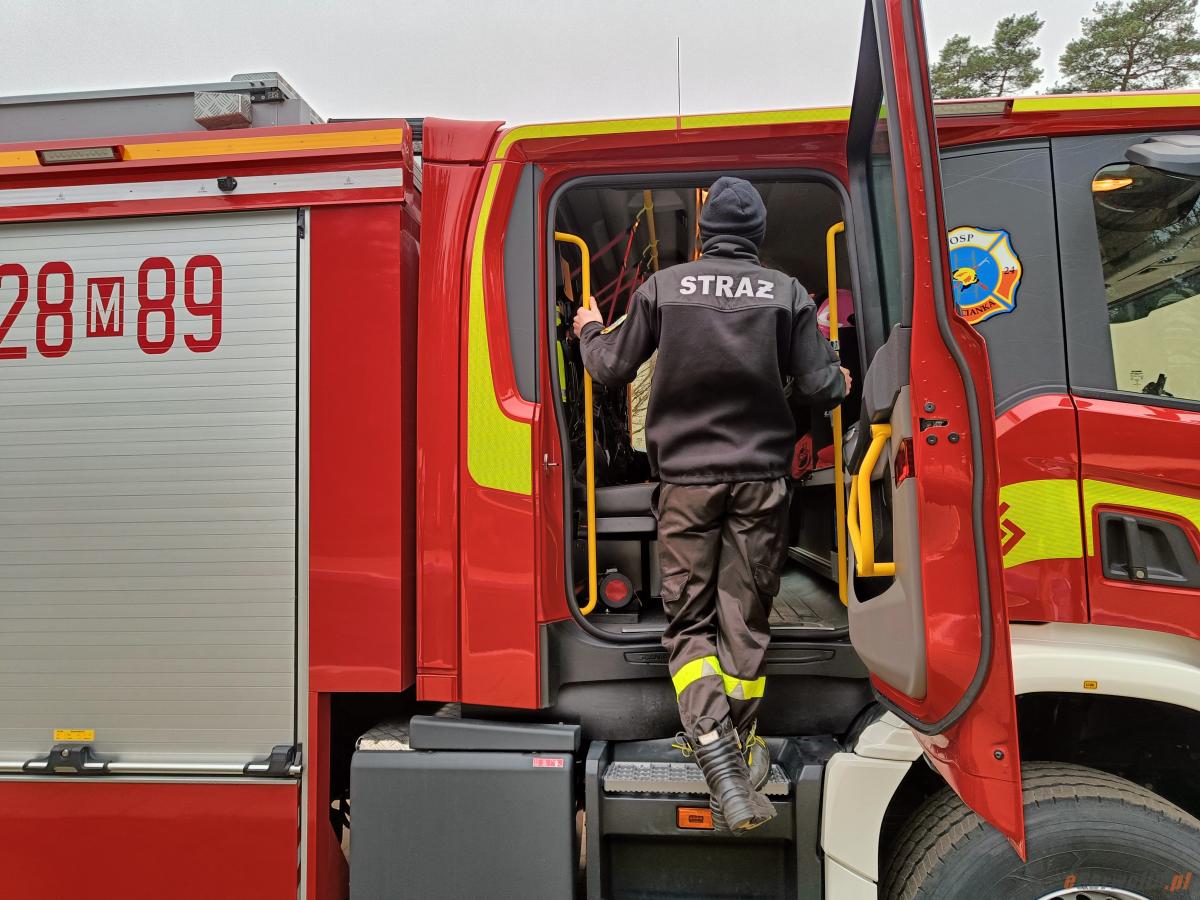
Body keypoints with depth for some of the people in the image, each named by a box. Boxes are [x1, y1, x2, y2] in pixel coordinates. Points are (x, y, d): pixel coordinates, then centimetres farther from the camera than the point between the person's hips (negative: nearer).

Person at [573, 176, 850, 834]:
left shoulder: (664, 286, 1)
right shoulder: (787, 293, 2)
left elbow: (611, 370, 6)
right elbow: (820, 388, -1)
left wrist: (589, 331, 27)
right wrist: (842, 382, 23)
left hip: (685, 478, 0)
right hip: (761, 478, 1)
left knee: (689, 622, 5)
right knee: (746, 622, 12)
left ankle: (719, 759, -10)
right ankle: (734, 747, 21)